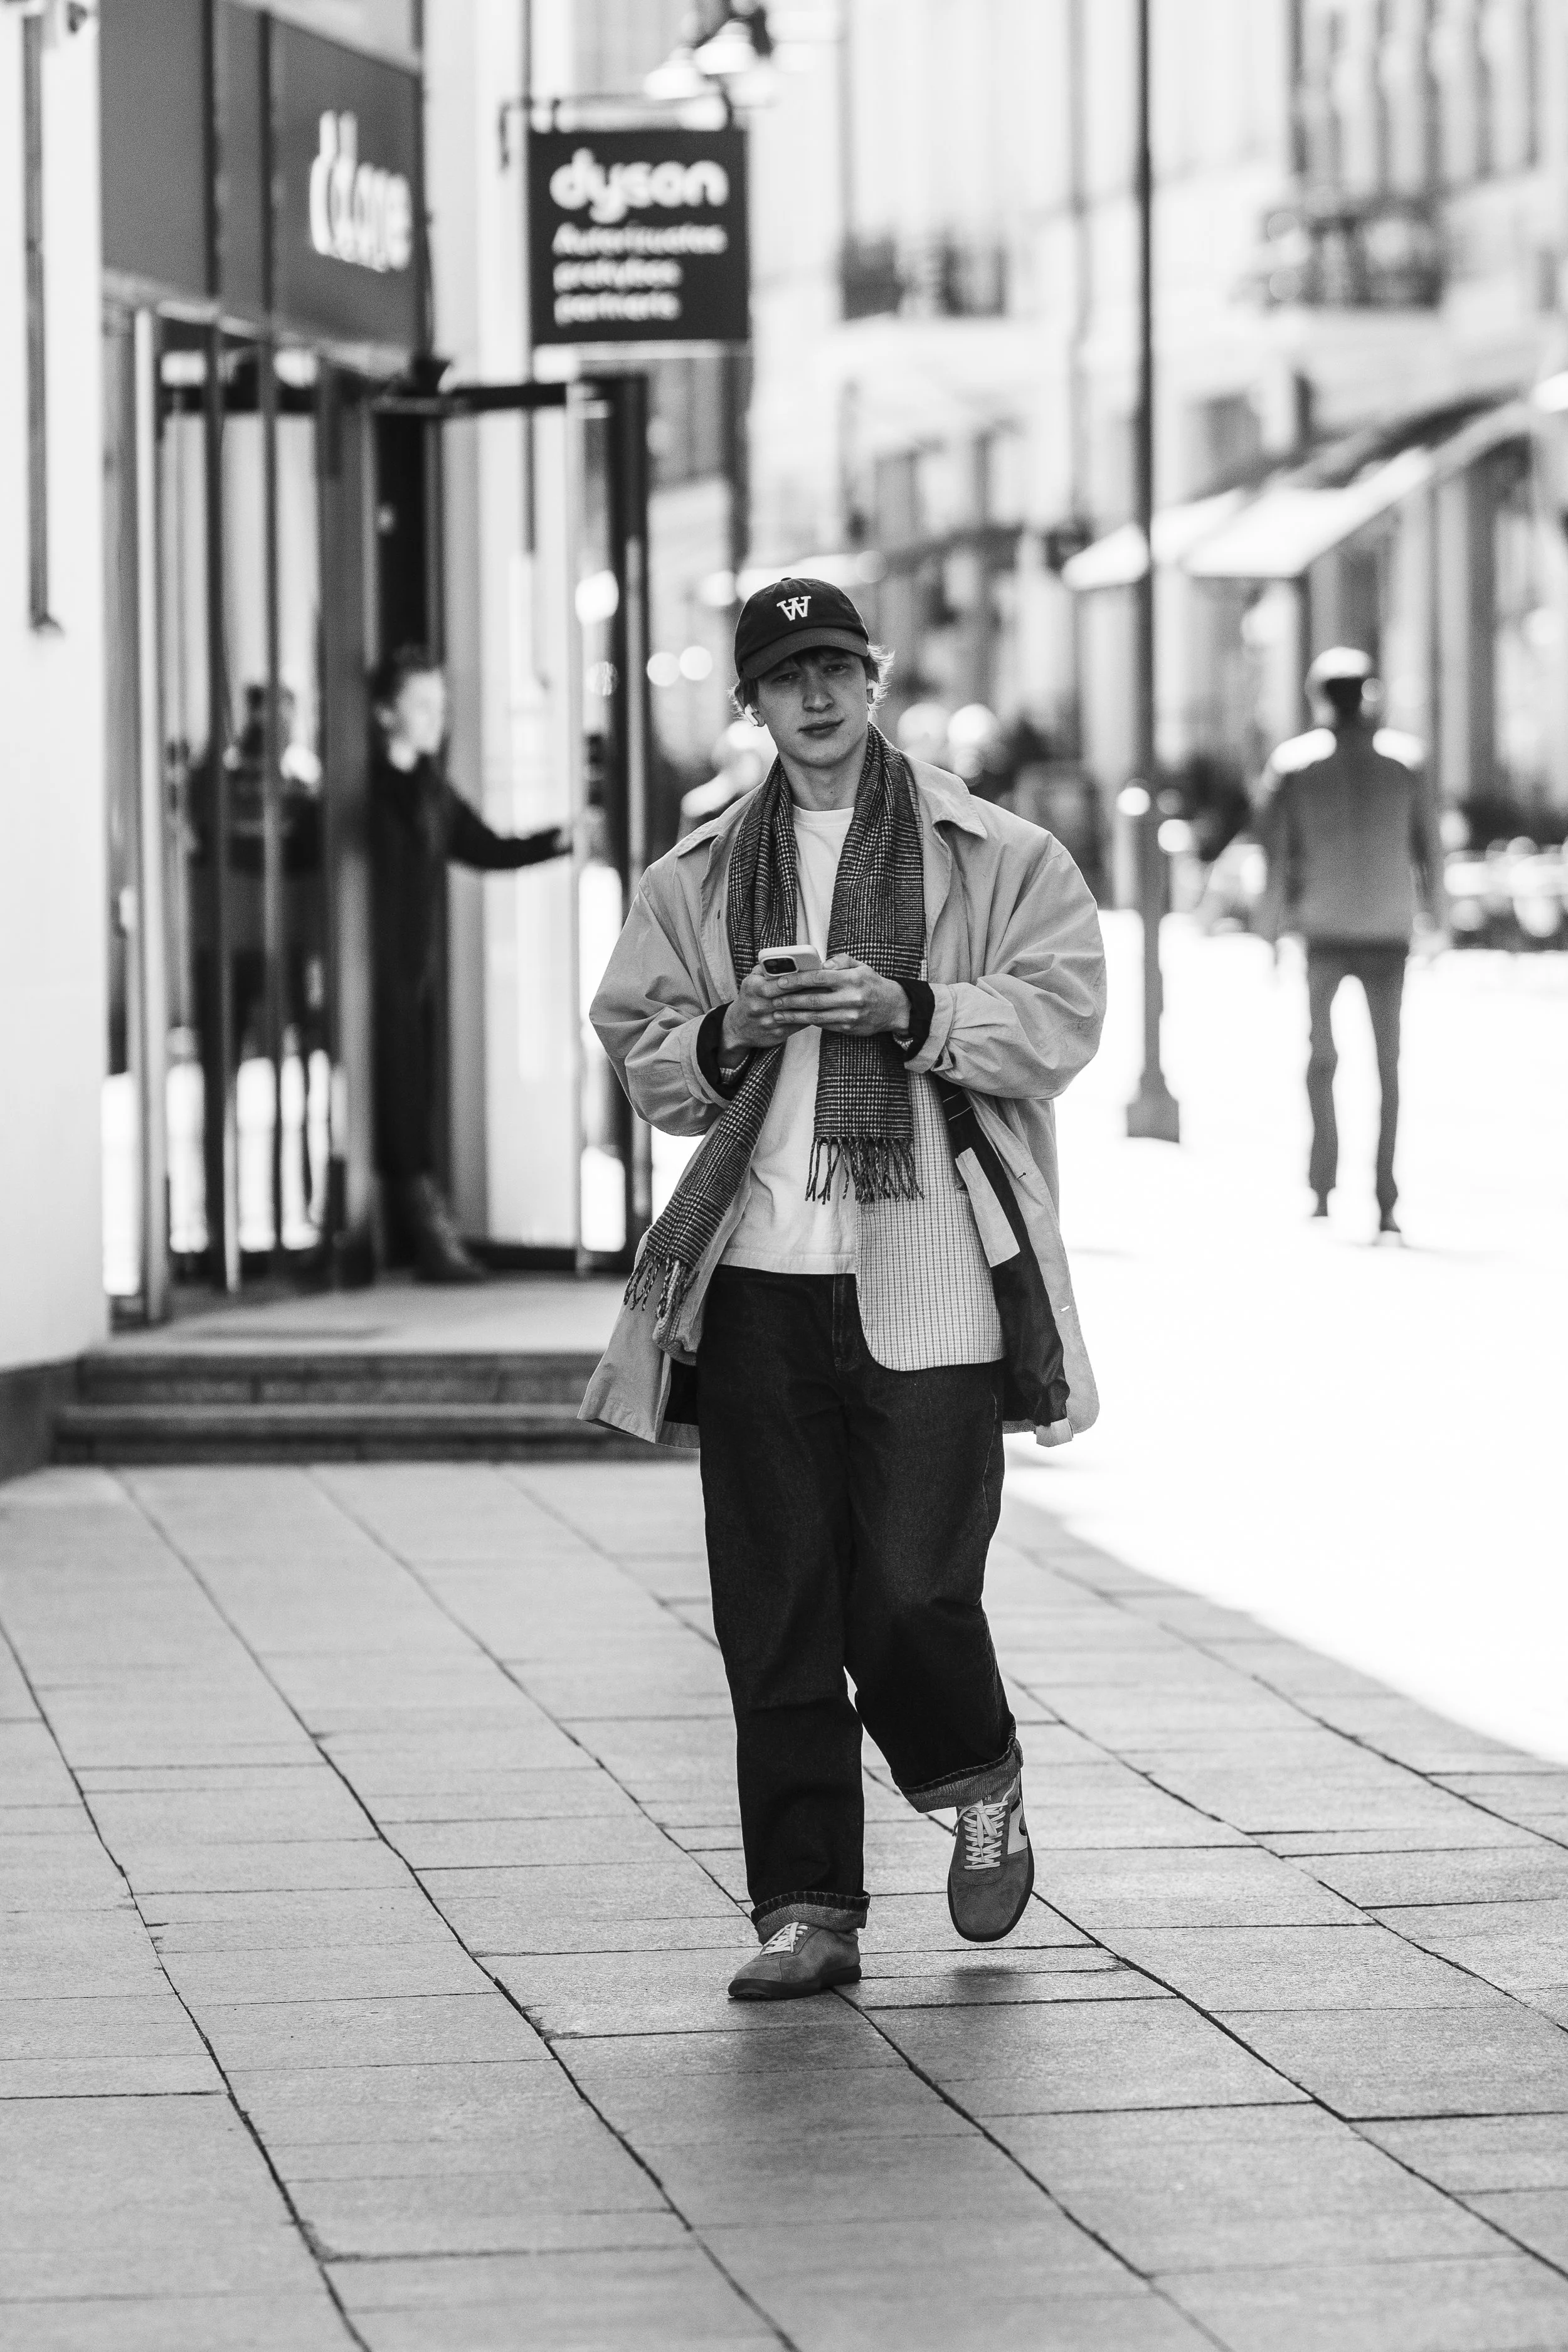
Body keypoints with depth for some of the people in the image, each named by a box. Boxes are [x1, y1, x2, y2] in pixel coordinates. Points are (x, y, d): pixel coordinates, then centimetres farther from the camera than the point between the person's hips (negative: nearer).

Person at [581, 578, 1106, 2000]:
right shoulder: (699, 880, 13)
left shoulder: (998, 859, 5)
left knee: (911, 1585, -6)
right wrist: (724, 1037, -6)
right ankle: (807, 1910, 7)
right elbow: (635, 1046, 15)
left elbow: (1062, 1016, -3)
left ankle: (981, 1788, 26)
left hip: (930, 1281, -3)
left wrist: (911, 1011, -16)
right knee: (774, 1608, 1)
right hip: (759, 1280, 3)